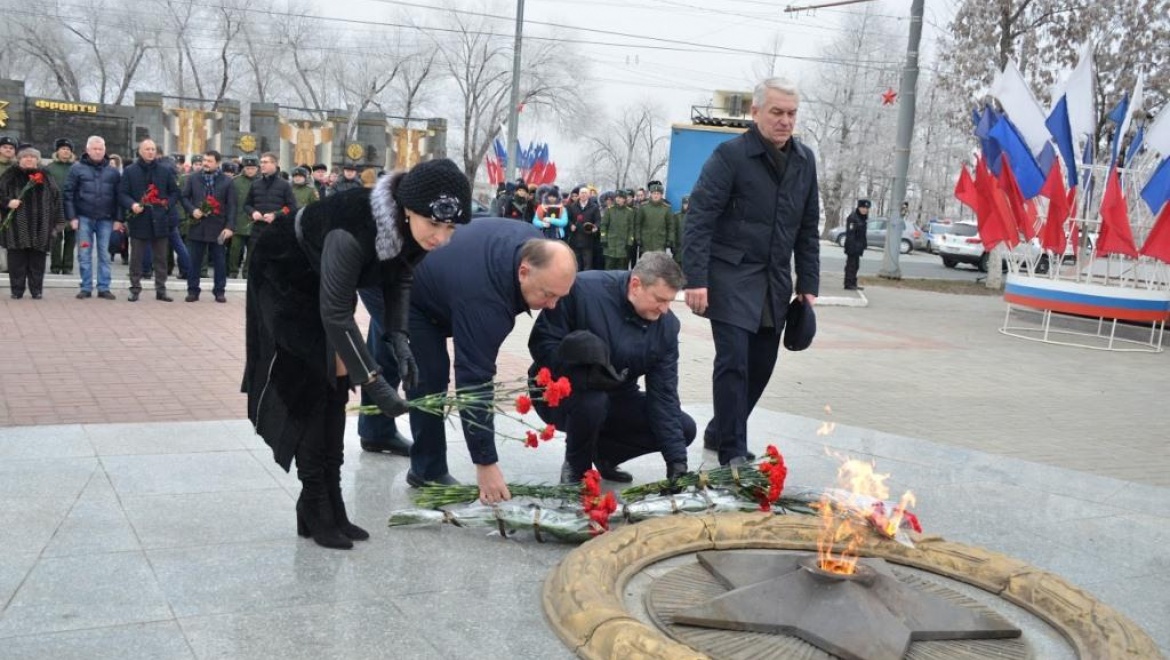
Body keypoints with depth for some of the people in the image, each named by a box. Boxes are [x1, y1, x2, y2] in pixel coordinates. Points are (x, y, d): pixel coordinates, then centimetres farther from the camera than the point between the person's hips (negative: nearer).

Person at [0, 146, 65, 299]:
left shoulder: (46, 177, 12)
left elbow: (56, 199, 9)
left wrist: (58, 222, 3)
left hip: (40, 227, 1)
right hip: (17, 226, -1)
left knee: (37, 260, 2)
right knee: (17, 260, 0)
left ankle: (36, 289, 10)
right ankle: (17, 290, 7)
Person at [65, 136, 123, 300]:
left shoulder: (113, 172, 8)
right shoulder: (77, 168, 2)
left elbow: (119, 196, 8)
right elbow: (68, 193, 0)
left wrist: (118, 219, 1)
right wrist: (72, 217, -6)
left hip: (106, 219, 1)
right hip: (84, 218, -1)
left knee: (104, 255, 5)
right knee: (84, 255, 3)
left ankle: (104, 288, 10)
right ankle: (86, 287, 9)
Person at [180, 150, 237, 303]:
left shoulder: (227, 181, 2)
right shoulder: (193, 179, 8)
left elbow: (231, 206, -2)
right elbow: (184, 197, 9)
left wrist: (230, 226, -11)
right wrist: (192, 210, -10)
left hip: (218, 228, -1)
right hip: (197, 226, 2)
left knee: (219, 261, 4)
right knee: (194, 260, 6)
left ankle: (219, 291, 12)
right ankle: (193, 290, 13)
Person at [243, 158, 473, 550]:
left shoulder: (417, 230, -22)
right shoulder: (354, 231, -42)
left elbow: (399, 278, -4)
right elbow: (335, 313, -37)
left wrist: (399, 338, -18)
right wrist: (374, 381, -39)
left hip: (329, 280, 7)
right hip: (286, 274, -6)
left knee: (337, 381, 2)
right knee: (311, 383, -11)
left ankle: (329, 505, 9)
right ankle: (315, 509, -1)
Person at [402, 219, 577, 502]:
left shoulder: (536, 244, -23)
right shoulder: (483, 300, -45)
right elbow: (474, 381, -43)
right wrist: (485, 463, -40)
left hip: (439, 277, 8)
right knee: (430, 376, -17)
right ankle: (428, 472, -3)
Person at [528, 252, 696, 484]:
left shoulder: (666, 324, -10)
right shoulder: (583, 289, -25)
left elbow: (663, 393, -10)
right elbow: (542, 344, -22)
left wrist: (677, 463, -16)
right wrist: (583, 376, -40)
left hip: (616, 399, 5)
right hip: (560, 393, -5)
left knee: (685, 429, -7)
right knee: (592, 401, -38)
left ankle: (603, 454, 12)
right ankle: (576, 469, -7)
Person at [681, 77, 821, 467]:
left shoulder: (804, 160, 11)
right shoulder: (731, 155, -8)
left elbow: (808, 228, 16)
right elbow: (699, 219, -12)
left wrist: (808, 284, 10)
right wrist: (696, 280, -19)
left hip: (775, 283, 6)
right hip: (732, 277, -6)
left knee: (761, 365, 8)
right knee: (733, 362, -9)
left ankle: (719, 433, 26)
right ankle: (732, 452, 0)